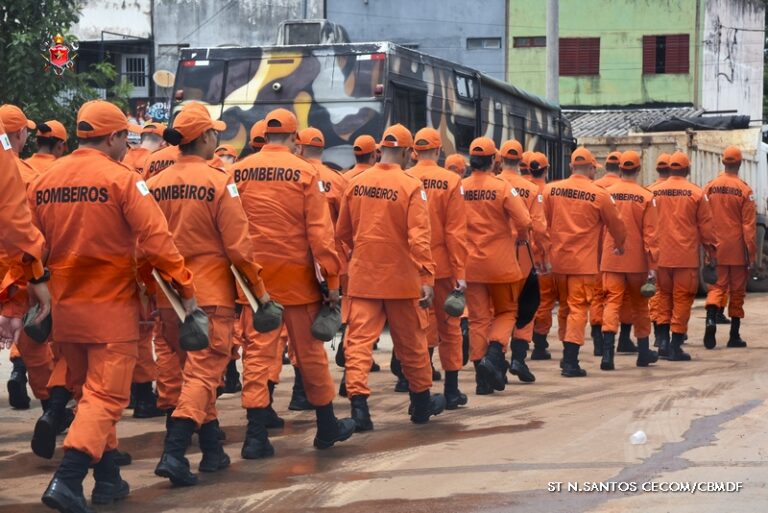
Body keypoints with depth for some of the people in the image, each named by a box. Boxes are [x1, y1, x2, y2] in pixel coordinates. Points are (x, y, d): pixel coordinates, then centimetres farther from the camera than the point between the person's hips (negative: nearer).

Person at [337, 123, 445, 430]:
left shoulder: (356, 184, 2)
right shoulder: (411, 186, -10)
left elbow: (342, 232, 13)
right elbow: (419, 237, -17)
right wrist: (427, 278, -17)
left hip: (362, 276, 2)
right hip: (401, 278, -2)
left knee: (359, 339, 1)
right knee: (411, 342, 13)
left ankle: (358, 401, -15)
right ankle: (422, 402, 27)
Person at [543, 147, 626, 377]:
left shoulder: (551, 190, 0)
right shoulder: (599, 195, -7)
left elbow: (542, 223, 7)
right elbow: (616, 224, 5)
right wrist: (620, 245, 26)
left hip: (557, 260, 4)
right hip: (583, 262, -4)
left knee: (564, 307, 18)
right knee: (578, 308, -2)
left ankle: (567, 356, 29)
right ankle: (571, 362, -10)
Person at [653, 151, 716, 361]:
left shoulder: (655, 192, 0)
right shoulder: (696, 193, -6)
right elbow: (705, 224, 0)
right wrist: (711, 248, 13)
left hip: (661, 255, 2)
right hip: (687, 256, -2)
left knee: (664, 295, 17)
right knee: (682, 298, 3)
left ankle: (663, 340, 9)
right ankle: (675, 347, 2)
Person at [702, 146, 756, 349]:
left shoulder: (710, 187, 0)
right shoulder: (744, 190, -9)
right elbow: (749, 224, -9)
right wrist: (751, 252, -4)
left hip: (716, 248, 2)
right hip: (737, 250, -2)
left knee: (717, 287, 7)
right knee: (737, 291, 8)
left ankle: (711, 319, -20)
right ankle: (734, 336, 12)